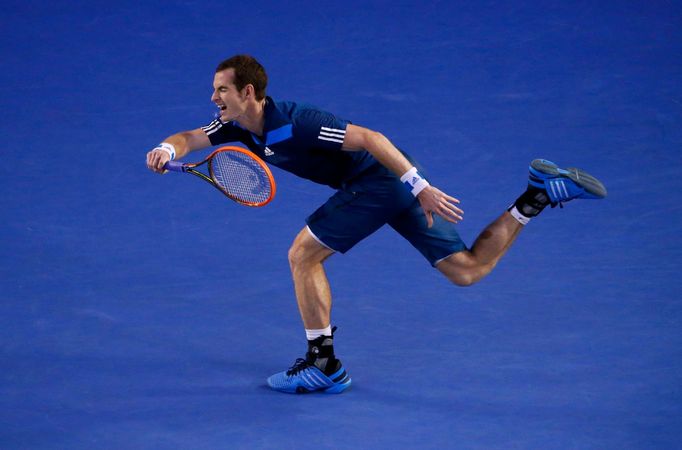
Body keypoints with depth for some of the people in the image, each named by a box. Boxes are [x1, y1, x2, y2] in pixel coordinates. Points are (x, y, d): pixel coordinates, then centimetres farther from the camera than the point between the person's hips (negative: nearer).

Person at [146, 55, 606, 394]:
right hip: (393, 187, 9)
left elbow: (370, 138, -25)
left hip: (383, 176, -9)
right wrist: (167, 150, -16)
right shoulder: (239, 125, 3)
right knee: (468, 269, 10)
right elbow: (189, 138, 9)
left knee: (304, 255, -9)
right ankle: (541, 193, 9)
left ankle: (324, 365, -3)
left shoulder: (293, 124, -23)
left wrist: (420, 187, -28)